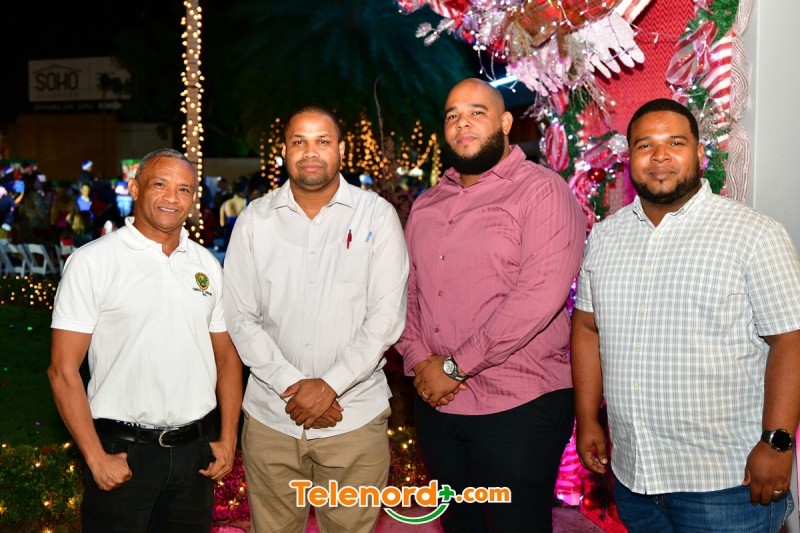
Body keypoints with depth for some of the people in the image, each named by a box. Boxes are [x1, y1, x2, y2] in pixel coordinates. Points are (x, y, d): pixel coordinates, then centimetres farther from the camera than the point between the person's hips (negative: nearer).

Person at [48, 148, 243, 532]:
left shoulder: (206, 265, 7)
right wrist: (96, 458, -13)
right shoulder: (93, 262, -7)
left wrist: (227, 441, 4)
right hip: (123, 450, -4)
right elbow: (63, 369, -9)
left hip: (196, 449, 4)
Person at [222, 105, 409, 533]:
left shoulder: (377, 216, -2)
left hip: (355, 418, -1)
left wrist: (330, 385, -14)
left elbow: (387, 316, -7)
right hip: (270, 417, 2)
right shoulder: (254, 220, 3)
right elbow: (241, 318, 0)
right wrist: (290, 385, -10)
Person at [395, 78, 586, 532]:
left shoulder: (543, 192, -9)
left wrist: (454, 367, -17)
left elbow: (539, 295, -20)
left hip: (519, 408, -6)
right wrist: (419, 360, -6)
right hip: (436, 405, 6)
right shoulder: (426, 206, 13)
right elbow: (406, 291, 12)